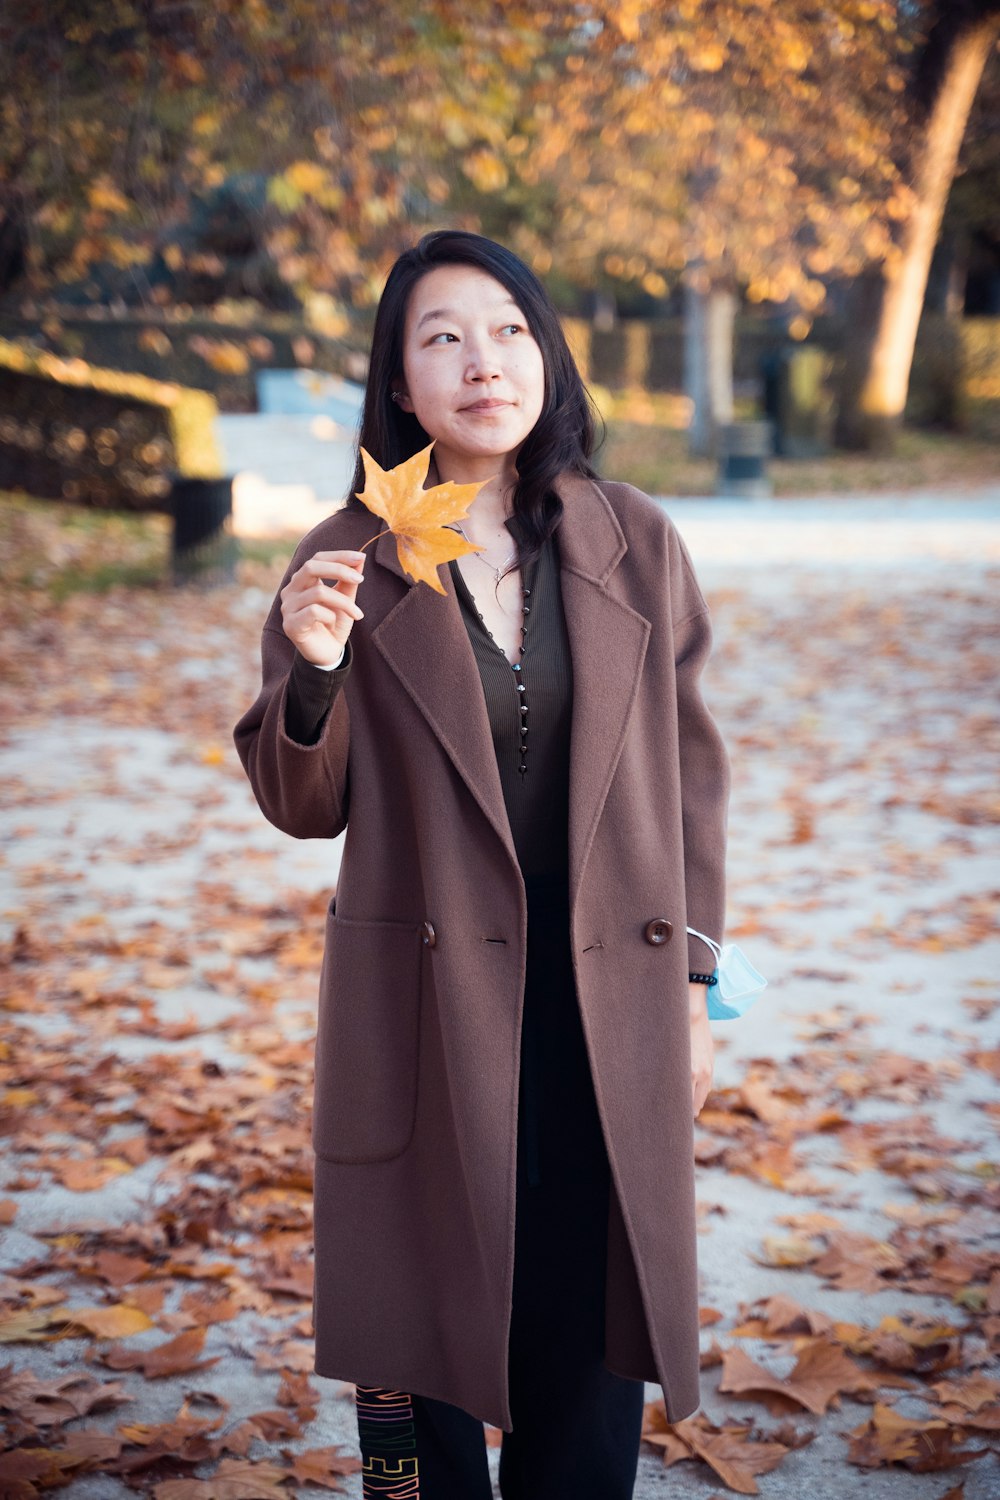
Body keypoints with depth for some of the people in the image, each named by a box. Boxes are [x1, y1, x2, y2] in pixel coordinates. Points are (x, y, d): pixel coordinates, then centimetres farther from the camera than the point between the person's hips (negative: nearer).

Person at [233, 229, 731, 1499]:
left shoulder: (634, 545, 1)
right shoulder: (349, 563, -3)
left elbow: (690, 774, 7)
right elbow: (306, 807, -1)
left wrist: (692, 985, 6)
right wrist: (312, 668, -19)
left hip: (607, 1003, 1)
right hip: (426, 1005, -1)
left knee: (590, 1342, 9)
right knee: (419, 1348, 8)